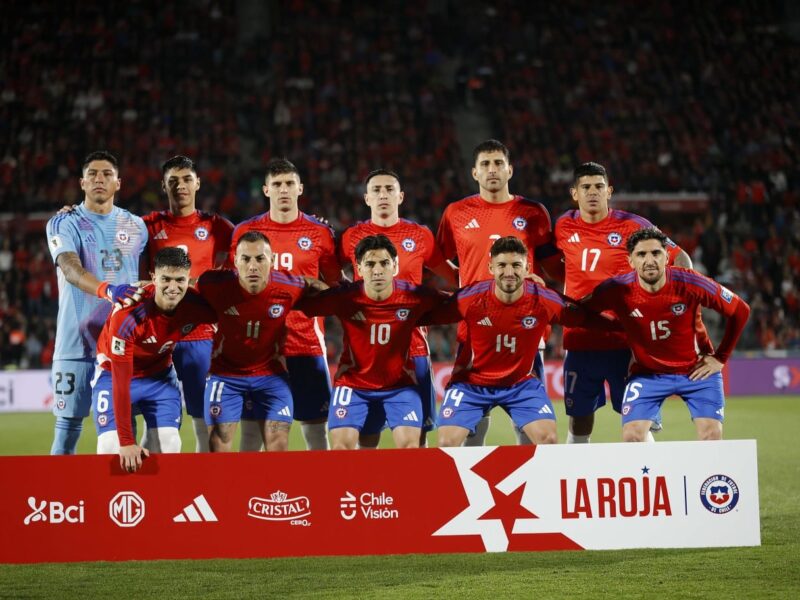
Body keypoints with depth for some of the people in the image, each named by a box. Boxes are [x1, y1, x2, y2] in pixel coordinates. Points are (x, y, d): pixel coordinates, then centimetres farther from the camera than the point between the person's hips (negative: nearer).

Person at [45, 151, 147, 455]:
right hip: (76, 340, -3)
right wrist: (107, 290, -37)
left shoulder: (135, 227, 12)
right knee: (69, 425, -1)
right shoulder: (64, 224, -1)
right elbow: (70, 270, -19)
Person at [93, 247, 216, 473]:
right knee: (112, 448, -18)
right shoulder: (128, 315, -34)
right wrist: (127, 443, -33)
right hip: (114, 374, -3)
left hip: (160, 375, 4)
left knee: (168, 447, -12)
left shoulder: (197, 305, -23)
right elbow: (121, 383, -31)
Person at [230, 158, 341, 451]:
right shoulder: (245, 231, 6)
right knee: (251, 430, 1)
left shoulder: (319, 233, 5)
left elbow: (336, 285, 15)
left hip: (307, 346, 0)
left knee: (316, 429, 1)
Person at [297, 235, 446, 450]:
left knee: (410, 446, -13)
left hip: (400, 384, 0)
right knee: (341, 446, -12)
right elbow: (300, 303, -11)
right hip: (353, 382, 0)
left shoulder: (414, 297, -16)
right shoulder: (344, 298, -18)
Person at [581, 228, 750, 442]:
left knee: (712, 436, -12)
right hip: (646, 373, 0)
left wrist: (720, 358, -3)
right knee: (632, 437, -15)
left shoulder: (690, 284, -19)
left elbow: (740, 311, -6)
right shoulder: (617, 290, -19)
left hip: (696, 370, 0)